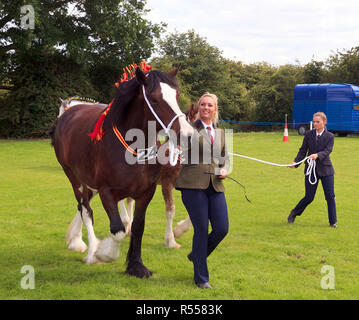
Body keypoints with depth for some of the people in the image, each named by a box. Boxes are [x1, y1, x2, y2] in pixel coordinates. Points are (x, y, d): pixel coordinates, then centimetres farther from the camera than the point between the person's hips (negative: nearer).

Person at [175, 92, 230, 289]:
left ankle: (196, 255, 29)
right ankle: (201, 278, 10)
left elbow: (225, 157, 25)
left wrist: (225, 170, 8)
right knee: (201, 230, -4)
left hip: (215, 186, 5)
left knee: (222, 229, -1)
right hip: (193, 184, -5)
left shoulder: (220, 133, 18)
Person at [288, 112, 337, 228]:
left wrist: (317, 155, -32)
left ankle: (333, 221, 11)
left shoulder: (330, 136, -1)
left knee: (330, 196, -1)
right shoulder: (309, 135, 4)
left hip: (325, 169, 0)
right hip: (311, 169, 0)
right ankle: (294, 213, 26)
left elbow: (327, 151, -13)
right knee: (309, 197, 2)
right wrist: (296, 163, -10)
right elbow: (303, 151, 4)